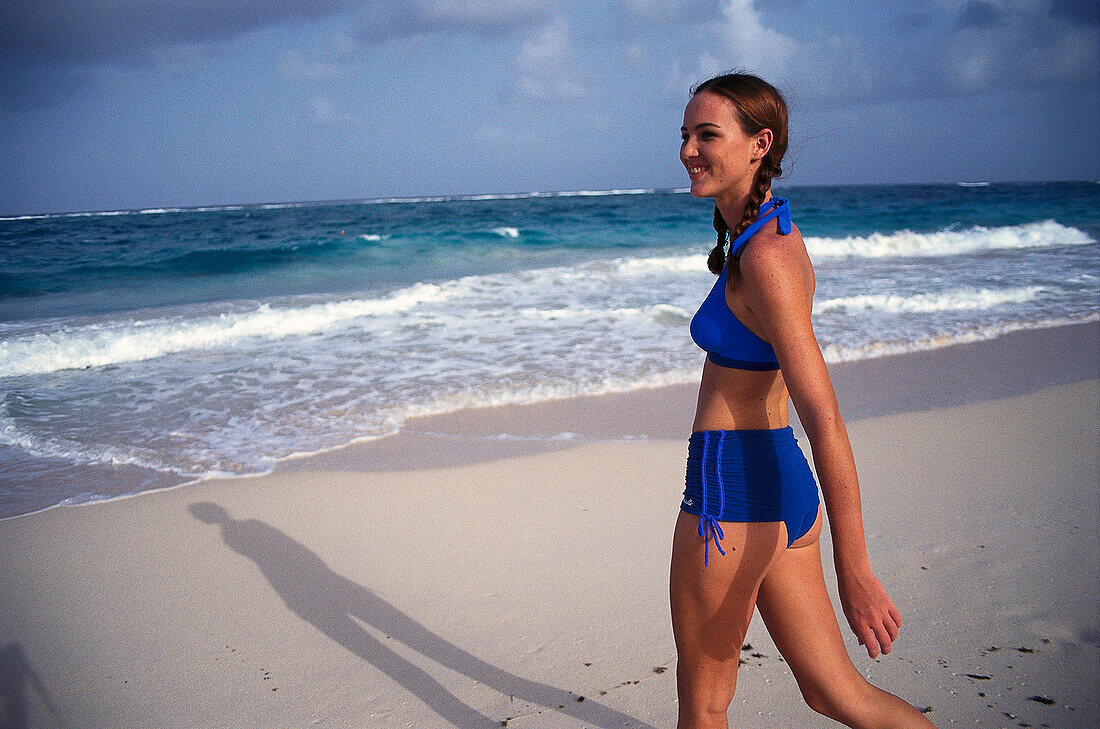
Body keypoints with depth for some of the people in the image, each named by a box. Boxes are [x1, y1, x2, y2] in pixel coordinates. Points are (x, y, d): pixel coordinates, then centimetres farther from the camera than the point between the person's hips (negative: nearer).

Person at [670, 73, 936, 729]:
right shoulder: (775, 228, 9)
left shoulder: (765, 257, -20)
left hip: (732, 489, -9)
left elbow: (825, 416, -24)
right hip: (781, 481, 9)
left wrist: (855, 570, -24)